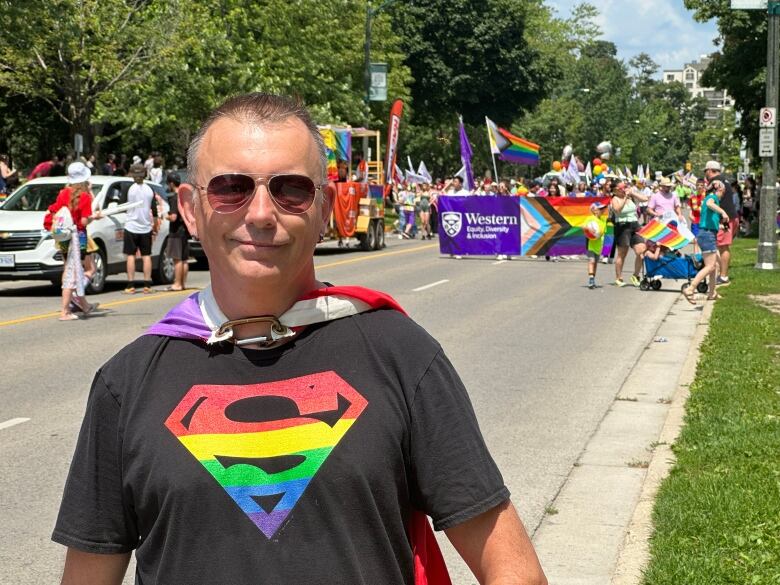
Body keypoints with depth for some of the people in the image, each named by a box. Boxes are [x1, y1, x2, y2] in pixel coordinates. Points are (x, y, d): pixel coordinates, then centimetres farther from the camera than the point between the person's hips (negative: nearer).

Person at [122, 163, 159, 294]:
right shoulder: (149, 190, 2)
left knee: (131, 255, 2)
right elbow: (154, 211, 6)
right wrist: (155, 227, 16)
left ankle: (131, 286, -1)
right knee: (146, 256, 7)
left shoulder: (129, 189, -8)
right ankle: (147, 286, 5)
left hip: (131, 226, -3)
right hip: (146, 228, 3)